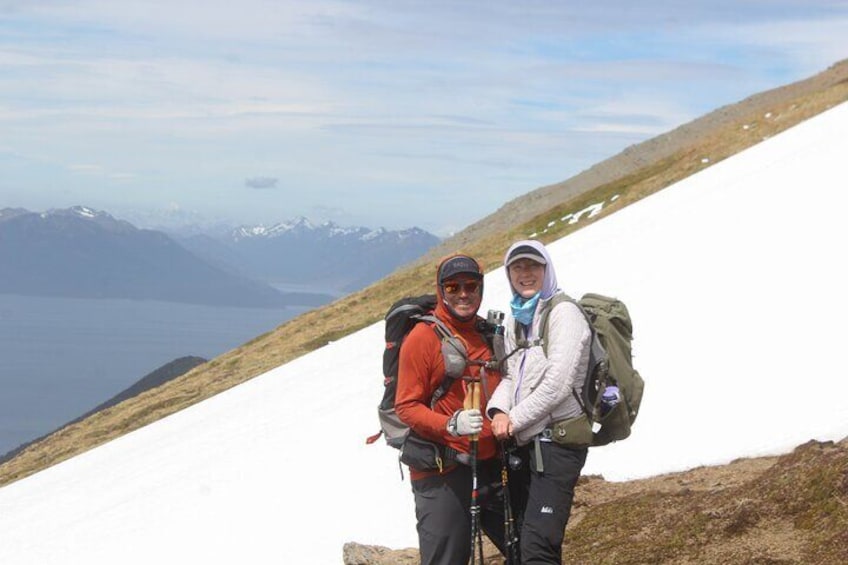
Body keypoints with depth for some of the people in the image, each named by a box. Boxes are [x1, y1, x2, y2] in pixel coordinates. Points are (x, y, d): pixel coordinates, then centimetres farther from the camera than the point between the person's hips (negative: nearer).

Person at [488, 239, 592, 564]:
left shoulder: (563, 312, -9)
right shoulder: (515, 320, 16)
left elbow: (557, 384, -16)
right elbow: (510, 375, 14)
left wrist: (515, 420, -11)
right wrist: (498, 411, -7)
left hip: (557, 441, -9)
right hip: (522, 443, 9)